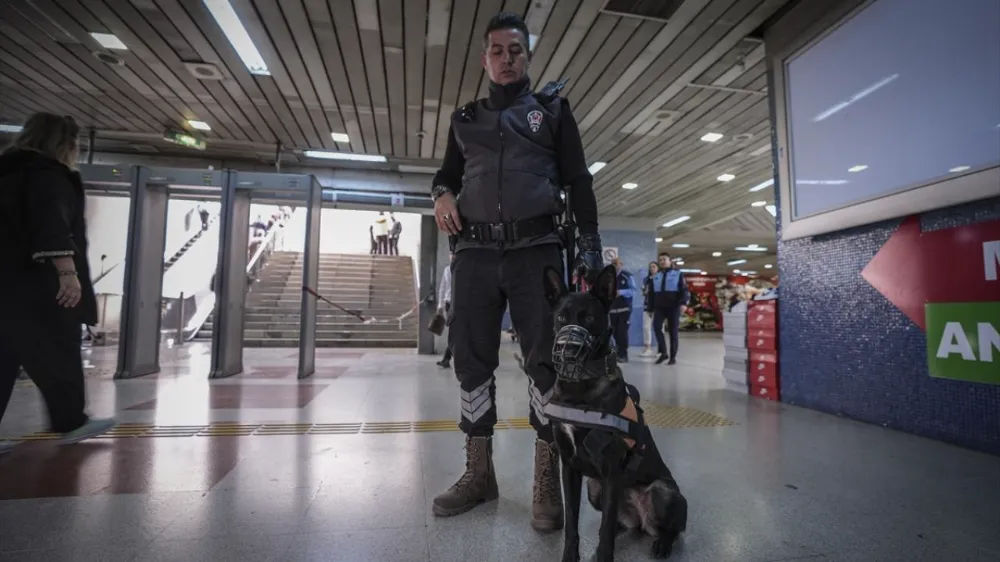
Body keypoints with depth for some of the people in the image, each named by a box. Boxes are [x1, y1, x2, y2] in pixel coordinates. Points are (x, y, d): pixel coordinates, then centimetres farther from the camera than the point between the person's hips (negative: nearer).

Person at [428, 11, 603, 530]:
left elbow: (578, 180, 8)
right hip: (475, 252, 3)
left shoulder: (552, 109, 14)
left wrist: (589, 245, -3)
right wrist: (441, 194, 0)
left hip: (537, 249, -2)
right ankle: (479, 472, 17)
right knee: (472, 359, 3)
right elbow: (446, 172, 25)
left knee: (545, 360, -4)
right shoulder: (465, 118, 21)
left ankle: (546, 481, 8)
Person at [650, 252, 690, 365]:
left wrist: (683, 303, -18)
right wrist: (651, 308, 15)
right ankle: (663, 352, -10)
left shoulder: (678, 274, 6)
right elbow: (652, 293, 20)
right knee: (656, 326, -18)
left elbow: (684, 290, -2)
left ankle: (673, 357, 8)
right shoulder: (656, 276, 17)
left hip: (673, 307, -3)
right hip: (659, 307, 3)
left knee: (673, 331, 0)